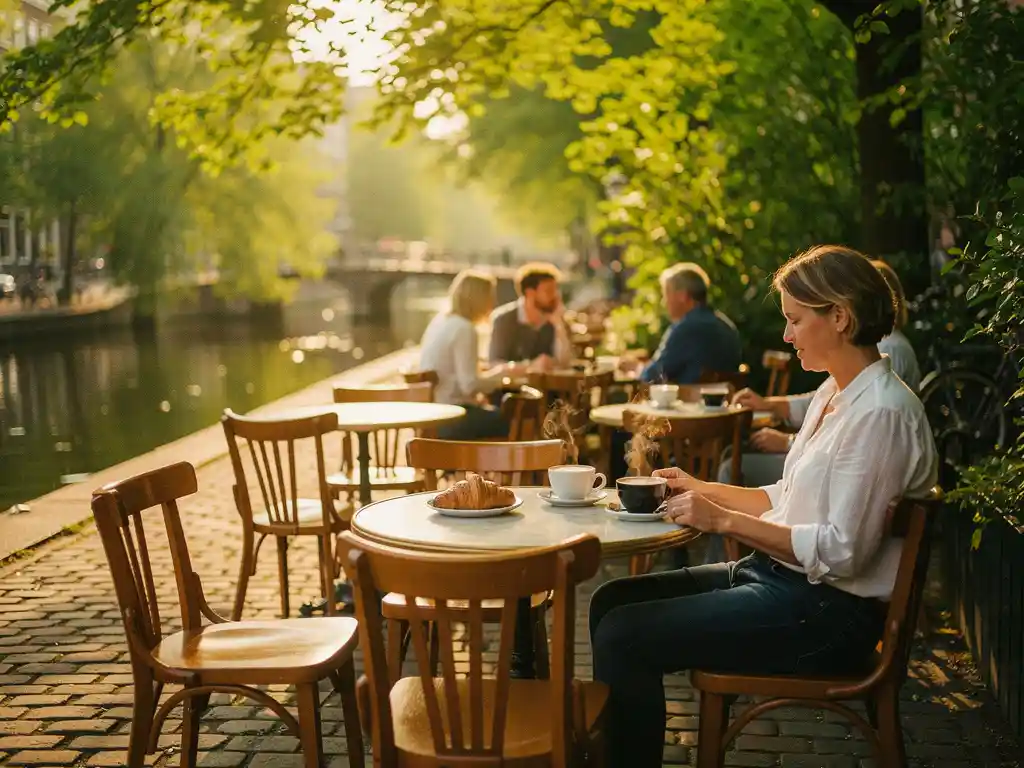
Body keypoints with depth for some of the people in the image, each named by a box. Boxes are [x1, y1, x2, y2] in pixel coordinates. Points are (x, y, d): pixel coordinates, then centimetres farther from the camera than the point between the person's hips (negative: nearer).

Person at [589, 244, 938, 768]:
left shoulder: (882, 412, -19)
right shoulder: (833, 393, 11)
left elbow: (842, 552, -23)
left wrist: (725, 520, -20)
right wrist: (704, 490, 7)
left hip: (826, 611, -10)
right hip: (778, 576, 10)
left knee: (623, 637, -17)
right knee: (612, 601, 6)